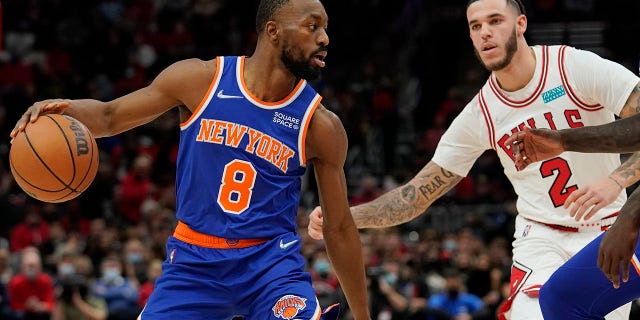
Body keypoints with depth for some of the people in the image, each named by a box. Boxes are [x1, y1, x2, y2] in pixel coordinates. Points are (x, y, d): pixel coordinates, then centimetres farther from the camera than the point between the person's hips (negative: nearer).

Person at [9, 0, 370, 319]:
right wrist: (66, 109, -19)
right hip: (193, 260, 1)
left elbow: (340, 228, 2)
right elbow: (110, 116, 4)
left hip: (271, 263, -1)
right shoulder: (201, 79, -7)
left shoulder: (321, 126, -7)